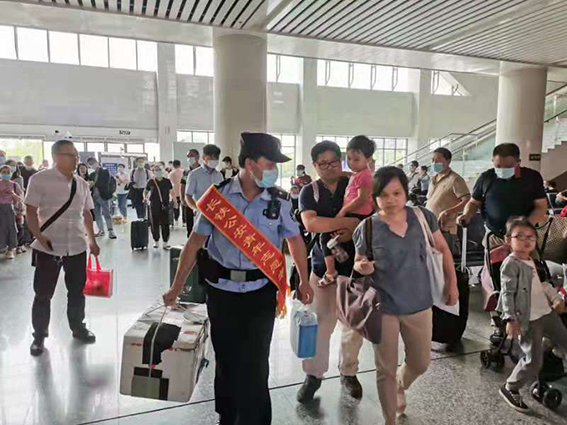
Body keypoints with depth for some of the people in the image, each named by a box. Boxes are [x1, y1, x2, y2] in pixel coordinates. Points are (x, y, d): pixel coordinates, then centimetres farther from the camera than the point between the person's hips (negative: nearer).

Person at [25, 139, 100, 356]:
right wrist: (40, 237, -20)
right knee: (43, 294, 7)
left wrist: (92, 240, 15)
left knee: (77, 291, 16)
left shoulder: (82, 184, 8)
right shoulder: (40, 179, -7)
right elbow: (31, 211, -9)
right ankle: (39, 335, 25)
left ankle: (78, 327, 34)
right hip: (48, 248, -4)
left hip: (77, 247, 4)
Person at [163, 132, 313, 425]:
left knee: (255, 364, 6)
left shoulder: (279, 201, -4)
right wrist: (177, 287, 0)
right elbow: (196, 241, -1)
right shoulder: (218, 195, -6)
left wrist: (303, 281, 8)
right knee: (226, 360, 16)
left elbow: (295, 240, 10)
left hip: (261, 292, 0)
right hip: (222, 290, 1)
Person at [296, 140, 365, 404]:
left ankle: (349, 373, 31)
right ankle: (313, 375, 22)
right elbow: (310, 224, -19)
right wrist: (350, 221, -21)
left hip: (356, 265, 1)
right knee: (319, 324, 3)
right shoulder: (309, 191, -2)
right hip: (323, 265, -1)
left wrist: (355, 230, -18)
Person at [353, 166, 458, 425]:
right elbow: (358, 263, -1)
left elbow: (443, 249, 8)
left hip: (419, 304, 3)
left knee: (420, 363, 20)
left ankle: (401, 386, 55)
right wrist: (362, 268, -24)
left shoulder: (422, 217, -6)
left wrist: (452, 283, 7)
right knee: (385, 370, 8)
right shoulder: (367, 228, -13)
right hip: (383, 308, -3)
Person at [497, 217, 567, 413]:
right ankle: (509, 389, 13)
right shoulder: (511, 264, -15)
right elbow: (507, 293, -19)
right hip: (528, 320, -8)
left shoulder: (532, 261, 12)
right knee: (533, 360, -5)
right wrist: (511, 319, -24)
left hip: (547, 313, 8)